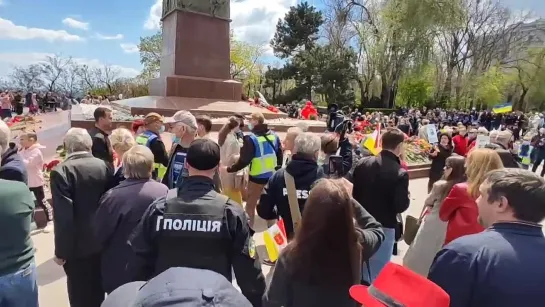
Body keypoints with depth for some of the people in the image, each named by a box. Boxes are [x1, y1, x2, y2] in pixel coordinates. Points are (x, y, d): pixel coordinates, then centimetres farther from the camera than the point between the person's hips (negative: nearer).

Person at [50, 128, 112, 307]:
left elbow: (63, 216, -20)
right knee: (98, 289, 23)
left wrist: (61, 251, -8)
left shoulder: (61, 171, -16)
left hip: (77, 245, -4)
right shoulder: (105, 166, -4)